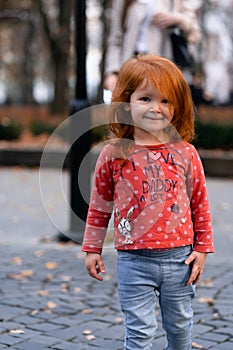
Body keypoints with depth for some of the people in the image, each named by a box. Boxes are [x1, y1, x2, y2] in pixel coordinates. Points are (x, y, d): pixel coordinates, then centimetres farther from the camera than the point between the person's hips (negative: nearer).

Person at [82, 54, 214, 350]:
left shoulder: (185, 153, -3)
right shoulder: (113, 155, -4)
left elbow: (200, 203, 4)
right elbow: (99, 205, 5)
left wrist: (202, 248, 3)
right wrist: (92, 248, 7)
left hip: (179, 258, 1)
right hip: (134, 261, -1)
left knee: (180, 325, 19)